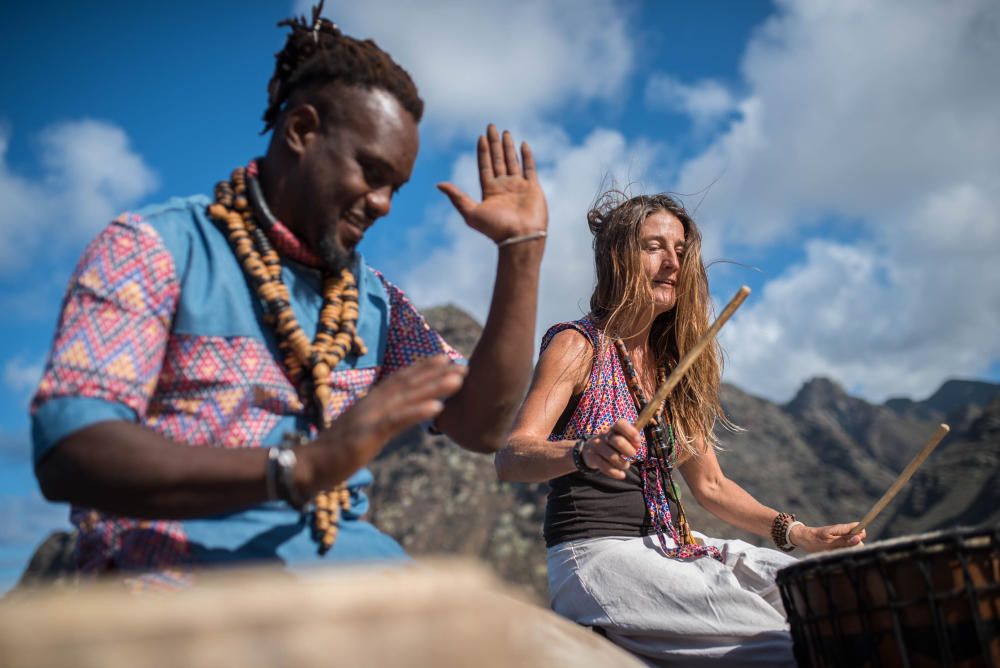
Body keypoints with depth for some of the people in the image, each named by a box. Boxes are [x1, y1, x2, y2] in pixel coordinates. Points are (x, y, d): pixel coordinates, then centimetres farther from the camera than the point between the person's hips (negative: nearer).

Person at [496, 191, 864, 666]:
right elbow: (509, 458, -20)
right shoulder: (578, 345, -6)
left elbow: (710, 485, 17)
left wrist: (800, 534, 4)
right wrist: (584, 452, -41)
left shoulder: (674, 360, 15)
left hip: (672, 548, 7)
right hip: (596, 552, -7)